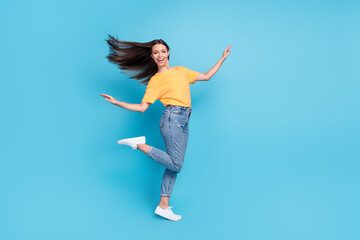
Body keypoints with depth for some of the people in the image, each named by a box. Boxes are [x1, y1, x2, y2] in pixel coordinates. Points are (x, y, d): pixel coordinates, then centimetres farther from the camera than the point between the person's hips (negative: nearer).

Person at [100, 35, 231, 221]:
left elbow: (206, 76, 25)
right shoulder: (155, 80, 4)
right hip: (172, 118, -6)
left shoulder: (181, 71, 19)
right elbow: (142, 107, 1)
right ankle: (140, 144, -2)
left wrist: (222, 58, 24)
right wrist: (117, 103, -11)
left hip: (184, 122, 6)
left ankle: (163, 206, 9)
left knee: (174, 166, 4)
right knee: (175, 164, -15)